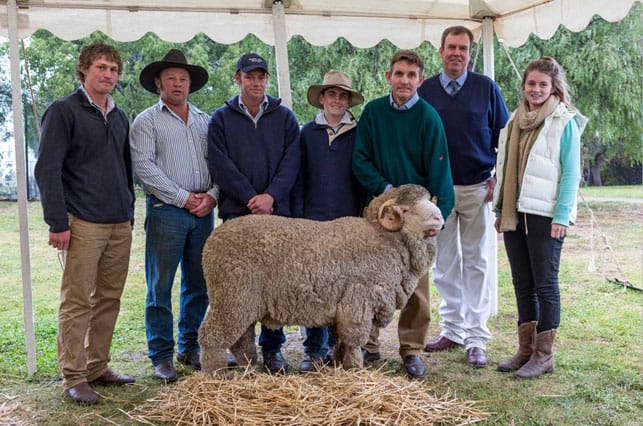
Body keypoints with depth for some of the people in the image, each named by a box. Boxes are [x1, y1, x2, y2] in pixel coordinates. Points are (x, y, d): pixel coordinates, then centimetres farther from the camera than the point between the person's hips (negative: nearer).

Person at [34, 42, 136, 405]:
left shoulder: (120, 117, 17)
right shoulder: (63, 111, -2)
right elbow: (47, 170, -8)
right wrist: (58, 223, -13)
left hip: (120, 225, 6)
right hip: (83, 224, -6)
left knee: (109, 300, 10)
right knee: (77, 303, -2)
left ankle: (98, 367, 21)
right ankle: (74, 378, 5)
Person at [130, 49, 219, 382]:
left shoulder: (205, 121, 17)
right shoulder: (147, 121, 3)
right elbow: (144, 166, -8)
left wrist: (212, 196, -5)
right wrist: (183, 198, -11)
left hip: (204, 213, 5)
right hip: (165, 211, -4)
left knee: (198, 285, 9)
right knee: (160, 286, -3)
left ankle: (190, 347, 22)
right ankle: (162, 355, 6)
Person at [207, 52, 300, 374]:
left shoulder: (284, 118, 12)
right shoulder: (221, 119, 8)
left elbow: (291, 162, 2)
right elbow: (220, 166, -2)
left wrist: (271, 196, -12)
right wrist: (251, 198, -11)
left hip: (277, 212, 1)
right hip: (236, 212, -1)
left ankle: (272, 348, 13)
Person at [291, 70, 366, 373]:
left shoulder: (360, 133, 6)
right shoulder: (308, 133, 7)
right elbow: (298, 178, 8)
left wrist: (364, 217, 2)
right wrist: (297, 217, 1)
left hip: (350, 221, 0)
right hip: (314, 220, 0)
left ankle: (339, 346, 18)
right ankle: (315, 350, 9)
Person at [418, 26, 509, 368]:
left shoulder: (486, 88, 2)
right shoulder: (425, 91, 5)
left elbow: (504, 135, 4)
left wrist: (498, 177, -4)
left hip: (478, 188, -2)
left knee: (476, 263, 2)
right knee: (444, 262, 8)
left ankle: (476, 339, 7)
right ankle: (452, 329, 20)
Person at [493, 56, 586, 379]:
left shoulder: (565, 122, -5)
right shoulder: (515, 120, 12)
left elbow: (571, 173, -9)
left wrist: (562, 216, -15)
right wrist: (500, 209, 10)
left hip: (545, 215, -6)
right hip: (514, 215, 6)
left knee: (545, 285, 1)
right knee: (522, 284, 11)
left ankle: (544, 355, 10)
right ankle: (526, 349, 21)